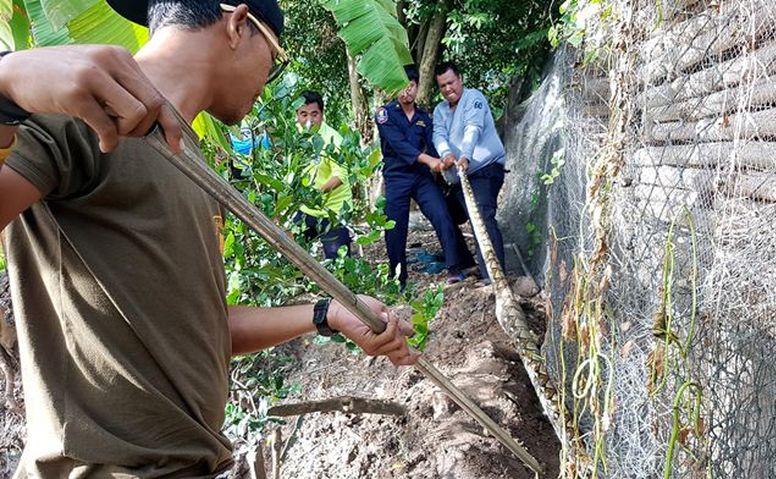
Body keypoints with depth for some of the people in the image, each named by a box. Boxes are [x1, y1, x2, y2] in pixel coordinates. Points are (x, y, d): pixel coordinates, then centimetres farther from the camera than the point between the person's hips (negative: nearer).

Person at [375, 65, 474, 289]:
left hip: (422, 176, 3)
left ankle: (455, 268, -20)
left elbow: (432, 145, -1)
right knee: (395, 232, 1)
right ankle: (398, 282, 15)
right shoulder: (385, 113, 0)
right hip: (396, 178, -3)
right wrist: (429, 160, -27)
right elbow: (399, 144, -15)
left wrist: (443, 161, -24)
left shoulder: (424, 117, 14)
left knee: (443, 216, -18)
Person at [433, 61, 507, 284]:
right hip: (459, 176, 8)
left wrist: (465, 156, -36)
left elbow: (473, 128, -19)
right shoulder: (440, 110, 18)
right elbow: (439, 135, -1)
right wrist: (446, 153, -25)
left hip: (485, 168, -8)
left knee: (483, 217, -23)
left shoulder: (473, 97, -1)